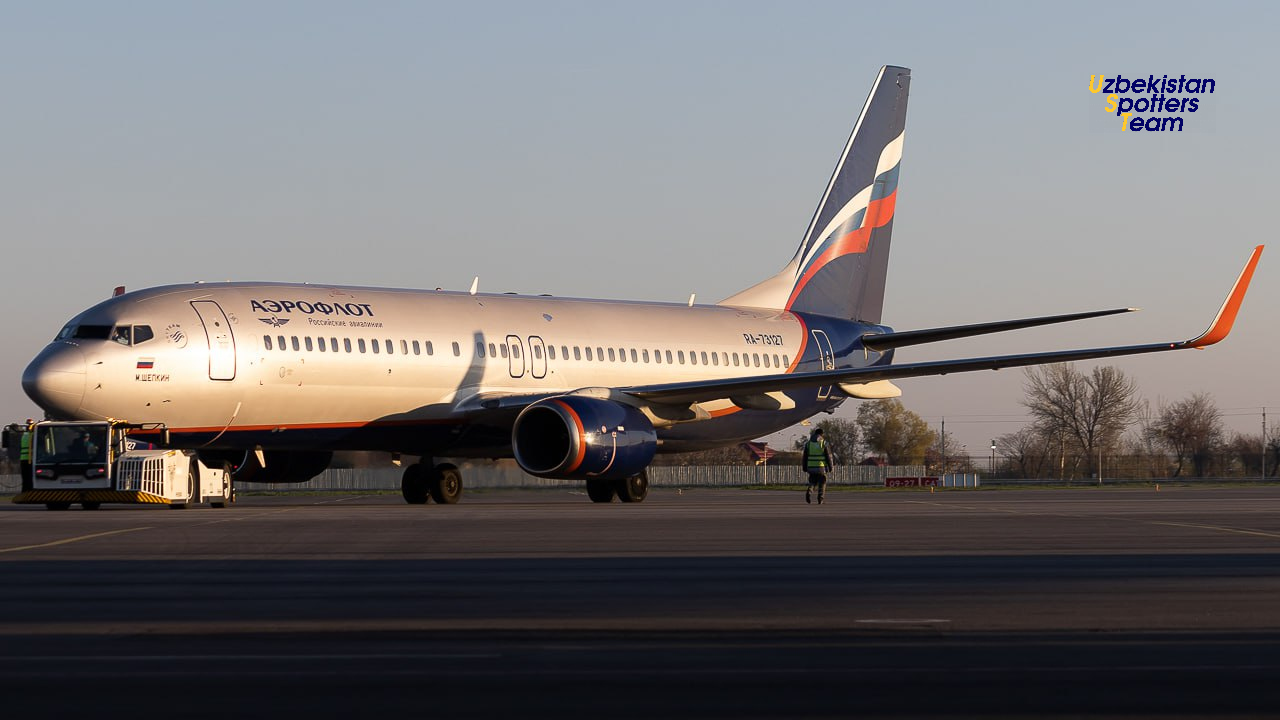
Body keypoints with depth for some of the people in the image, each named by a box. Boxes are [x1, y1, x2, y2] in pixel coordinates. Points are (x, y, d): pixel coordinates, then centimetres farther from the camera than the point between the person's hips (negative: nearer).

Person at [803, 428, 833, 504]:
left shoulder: (808, 443, 3)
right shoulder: (824, 443, -6)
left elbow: (805, 457, 6)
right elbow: (828, 456, -6)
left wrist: (805, 468, 12)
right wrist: (830, 466, 3)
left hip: (811, 467, 2)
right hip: (821, 468, -2)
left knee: (812, 482, 15)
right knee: (822, 484, 10)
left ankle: (809, 492, -13)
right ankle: (820, 499, 4)